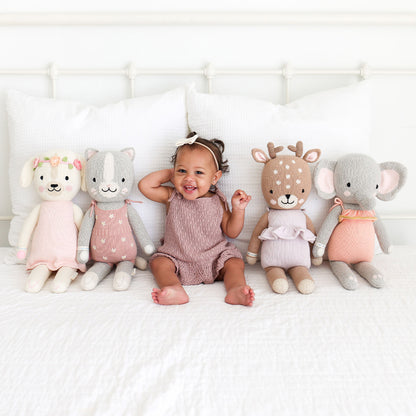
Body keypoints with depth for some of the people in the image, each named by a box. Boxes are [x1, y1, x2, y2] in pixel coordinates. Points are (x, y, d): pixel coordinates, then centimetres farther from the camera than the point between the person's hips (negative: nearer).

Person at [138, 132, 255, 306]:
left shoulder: (217, 202, 1)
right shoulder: (172, 197, 1)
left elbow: (232, 232, 6)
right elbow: (144, 186, -10)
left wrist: (238, 209, -10)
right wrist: (169, 173, -1)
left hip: (215, 257, 1)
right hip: (177, 257, 0)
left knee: (236, 264, -18)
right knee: (158, 263, -22)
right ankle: (175, 290, -45)